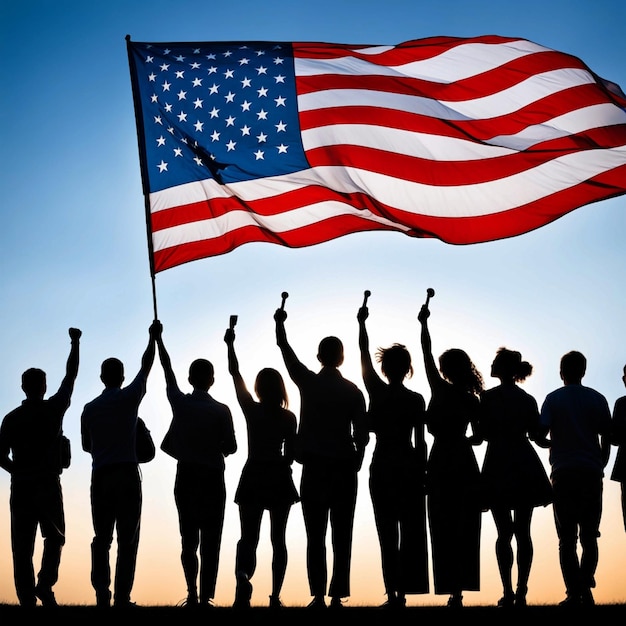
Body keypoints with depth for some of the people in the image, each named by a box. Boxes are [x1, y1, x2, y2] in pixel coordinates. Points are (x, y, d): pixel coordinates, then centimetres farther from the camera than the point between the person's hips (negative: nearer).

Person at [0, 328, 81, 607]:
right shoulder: (53, 409, -2)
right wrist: (75, 344, 20)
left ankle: (27, 599, -2)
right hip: (48, 486, -1)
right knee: (54, 538, 15)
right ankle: (45, 585, -7)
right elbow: (71, 376, 10)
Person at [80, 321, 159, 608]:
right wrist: (153, 338, 25)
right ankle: (122, 598, -7)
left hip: (100, 476, 3)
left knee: (101, 539, 6)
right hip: (127, 475, -3)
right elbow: (146, 366, 12)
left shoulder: (90, 408, 7)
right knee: (127, 540, -2)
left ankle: (102, 597, 0)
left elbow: (86, 445, 17)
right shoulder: (129, 397, -1)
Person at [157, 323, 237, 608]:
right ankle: (205, 597, -7)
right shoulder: (220, 410, -8)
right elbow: (231, 448, -6)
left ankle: (192, 593, 4)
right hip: (212, 478, -3)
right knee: (210, 541, -2)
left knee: (188, 539, 11)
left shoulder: (180, 403, -1)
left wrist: (158, 338, 26)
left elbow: (168, 370, 13)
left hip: (186, 478, 3)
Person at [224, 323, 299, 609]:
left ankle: (243, 576, -32)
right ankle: (275, 597, 5)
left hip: (253, 478, -1)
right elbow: (290, 454, 2)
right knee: (278, 539, 9)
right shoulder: (288, 417, -1)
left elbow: (235, 374, 6)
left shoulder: (251, 410, -4)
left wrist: (230, 344, 14)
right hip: (279, 478, 1)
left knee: (248, 538, 0)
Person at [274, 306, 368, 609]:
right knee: (342, 536, 2)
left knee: (315, 536, 2)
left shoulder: (308, 382, -1)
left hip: (314, 468, 0)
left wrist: (280, 323, 27)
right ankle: (337, 595, -2)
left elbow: (286, 350, 13)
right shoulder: (353, 391, 1)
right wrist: (356, 463, 10)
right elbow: (362, 434, -1)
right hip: (344, 468, 1)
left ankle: (319, 595, -5)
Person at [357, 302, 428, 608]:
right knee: (411, 531, 5)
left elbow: (364, 354, 8)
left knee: (387, 532, 2)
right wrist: (423, 473, 6)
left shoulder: (377, 392, -3)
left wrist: (362, 323, 17)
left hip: (382, 466, 0)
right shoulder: (416, 399, -2)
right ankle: (402, 591, 2)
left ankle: (393, 593, -3)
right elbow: (420, 441, -2)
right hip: (410, 466, 0)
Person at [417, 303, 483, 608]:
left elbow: (427, 355, 3)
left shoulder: (441, 389, -5)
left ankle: (452, 588, -8)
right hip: (465, 465, 3)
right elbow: (478, 437, 9)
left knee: (443, 528, -2)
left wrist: (424, 324, 11)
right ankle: (459, 588, 4)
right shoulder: (473, 400, 4)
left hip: (440, 465, -3)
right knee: (464, 529, 5)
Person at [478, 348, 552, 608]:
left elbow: (483, 433, -6)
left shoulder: (488, 397, -5)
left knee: (504, 532, -1)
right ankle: (521, 592, 3)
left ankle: (508, 592, -8)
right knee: (523, 532, 5)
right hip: (525, 466, 3)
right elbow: (536, 434, 8)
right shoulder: (528, 399, 7)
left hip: (498, 465, -3)